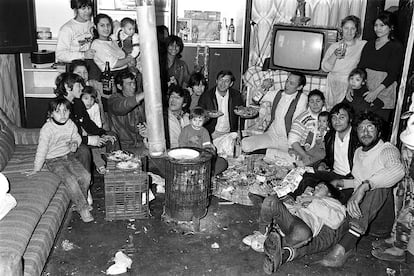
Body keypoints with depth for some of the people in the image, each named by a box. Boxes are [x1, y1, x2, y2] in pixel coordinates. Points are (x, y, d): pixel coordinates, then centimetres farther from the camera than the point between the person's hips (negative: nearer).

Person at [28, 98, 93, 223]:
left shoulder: (71, 124, -3)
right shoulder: (47, 129, -18)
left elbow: (76, 137, 16)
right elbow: (42, 149, -13)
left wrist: (75, 143, -9)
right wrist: (36, 169, -8)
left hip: (69, 156, 5)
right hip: (54, 160, -5)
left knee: (85, 176, -13)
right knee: (70, 180, -25)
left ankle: (78, 201, 11)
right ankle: (83, 208, -12)